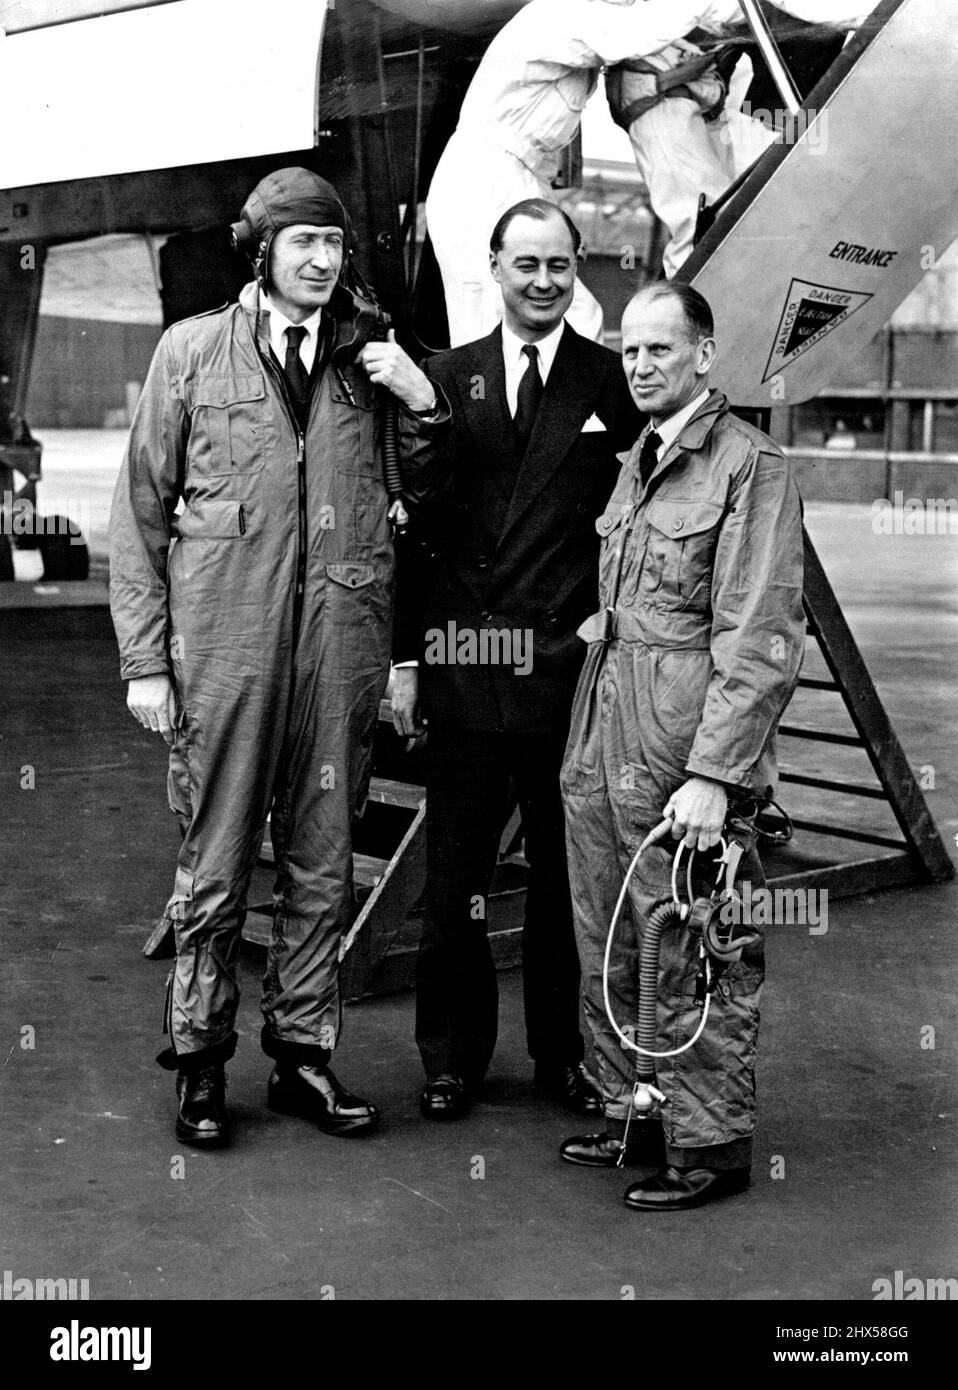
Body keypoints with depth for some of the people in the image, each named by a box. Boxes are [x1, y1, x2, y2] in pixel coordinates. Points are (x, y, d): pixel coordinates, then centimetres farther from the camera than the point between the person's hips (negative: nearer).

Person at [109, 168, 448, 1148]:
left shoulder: (371, 357, 11)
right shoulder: (192, 349, 4)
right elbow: (141, 510, 3)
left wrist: (425, 405, -2)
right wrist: (144, 659, -2)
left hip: (341, 644, 3)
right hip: (224, 643, -3)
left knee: (323, 863, 9)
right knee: (215, 862, 3)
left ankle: (303, 1054, 21)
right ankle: (199, 1063, 17)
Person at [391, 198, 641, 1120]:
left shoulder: (613, 383, 4)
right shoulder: (446, 379, 7)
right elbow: (413, 527, 6)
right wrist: (404, 659, 1)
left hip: (574, 667, -1)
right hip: (463, 664, 1)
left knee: (565, 874, 9)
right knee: (453, 878, 7)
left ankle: (562, 1054, 24)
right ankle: (451, 1059, 21)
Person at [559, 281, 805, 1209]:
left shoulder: (750, 467, -10)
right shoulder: (636, 461, 16)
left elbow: (760, 643, -16)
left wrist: (711, 775, -20)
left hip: (681, 759, -8)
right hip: (600, 746, 8)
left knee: (694, 962, 1)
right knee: (609, 954, 15)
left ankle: (711, 1147, 15)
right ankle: (633, 1117, 30)